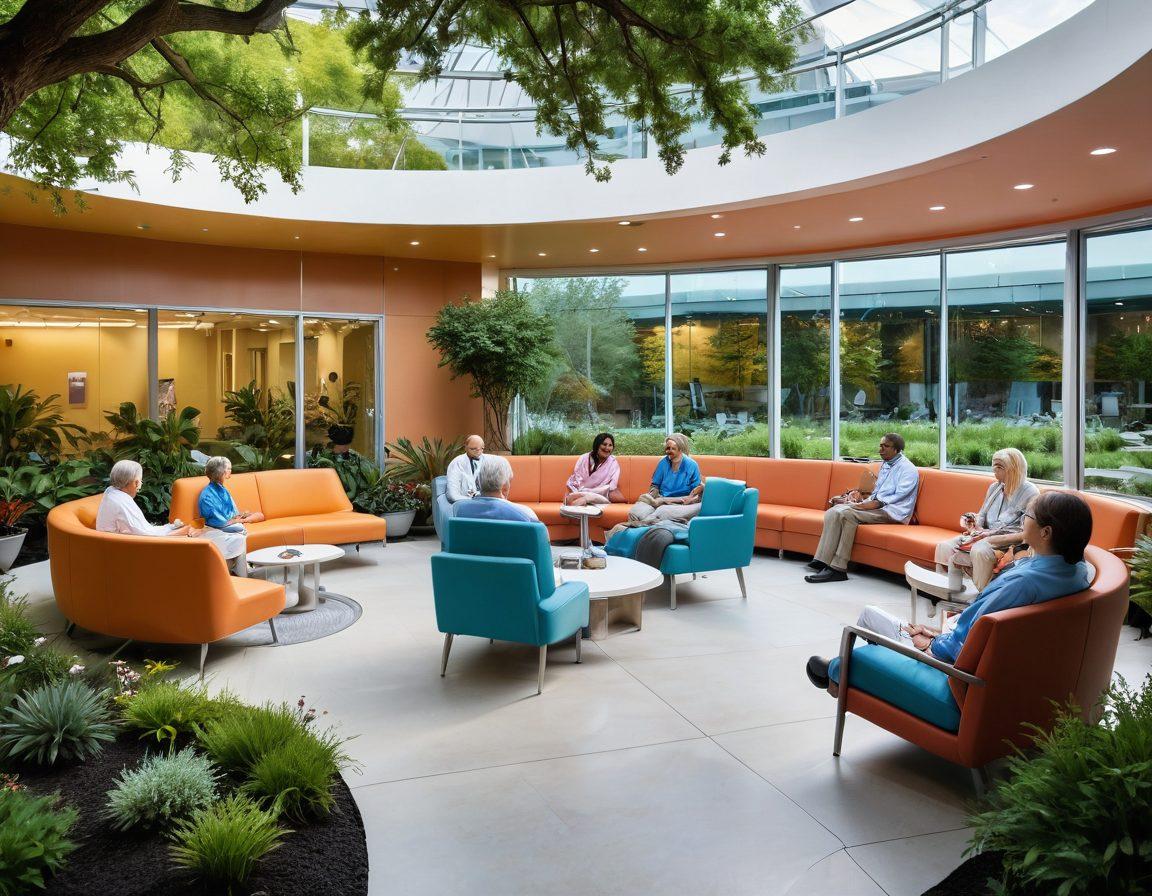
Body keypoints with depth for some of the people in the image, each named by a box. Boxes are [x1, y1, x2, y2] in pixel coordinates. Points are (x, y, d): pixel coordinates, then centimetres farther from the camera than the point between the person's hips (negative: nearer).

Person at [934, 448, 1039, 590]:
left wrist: (991, 537, -20)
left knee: (979, 550, -37)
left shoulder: (1030, 493, -8)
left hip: (1007, 544, -6)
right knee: (944, 547, -16)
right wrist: (976, 526, -4)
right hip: (985, 537, 7)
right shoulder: (994, 487, 13)